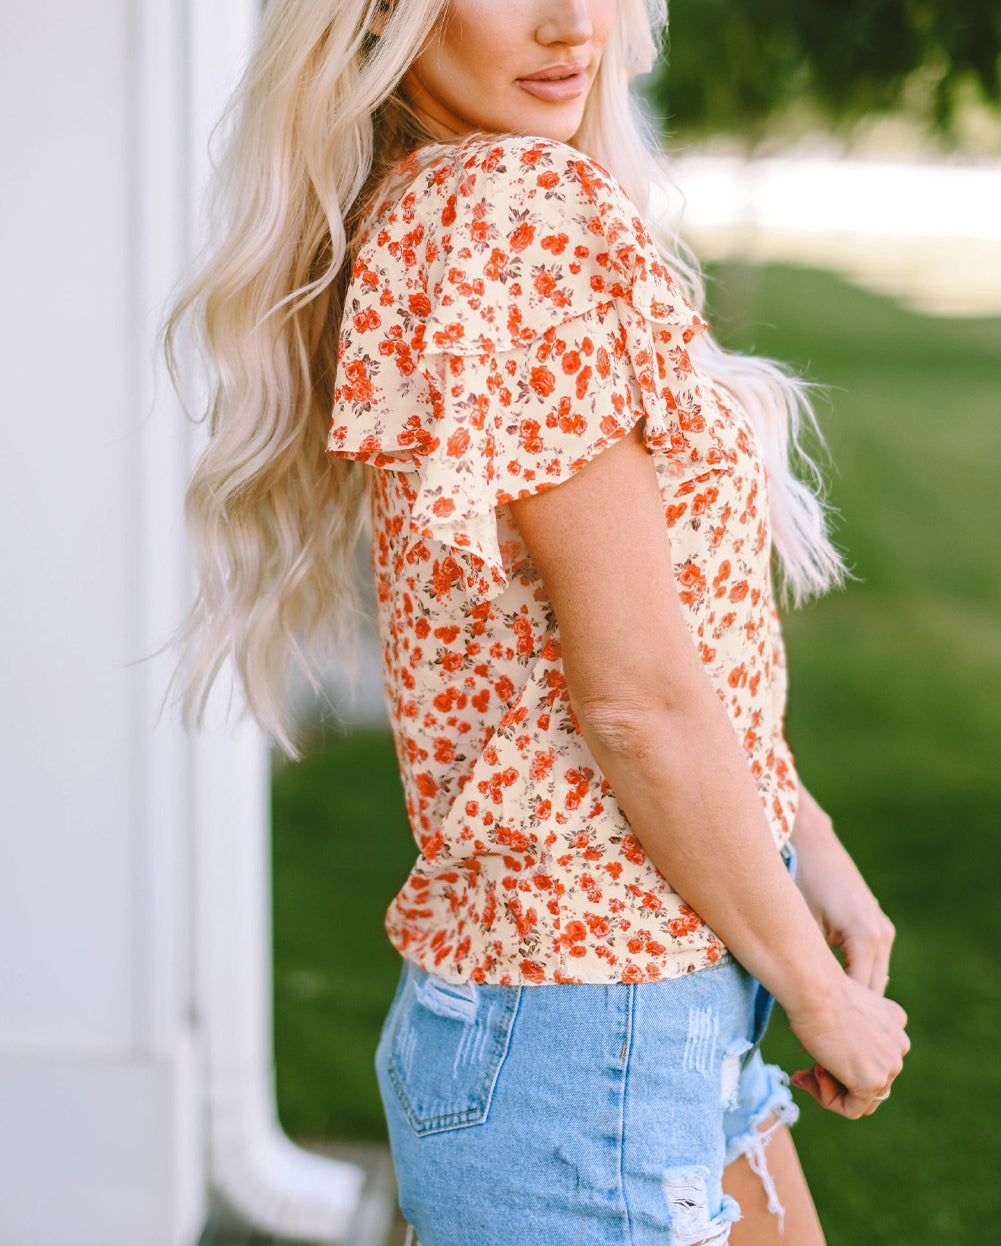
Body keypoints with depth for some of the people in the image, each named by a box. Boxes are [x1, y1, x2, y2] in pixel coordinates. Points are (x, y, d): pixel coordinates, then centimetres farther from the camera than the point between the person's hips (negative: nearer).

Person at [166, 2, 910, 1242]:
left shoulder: (422, 210, 9)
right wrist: (822, 993, -11)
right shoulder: (527, 209, -21)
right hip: (587, 1034, -10)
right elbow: (634, 696, -22)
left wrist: (813, 848, 12)